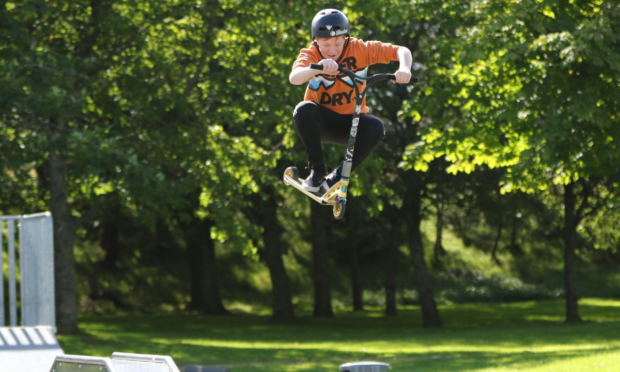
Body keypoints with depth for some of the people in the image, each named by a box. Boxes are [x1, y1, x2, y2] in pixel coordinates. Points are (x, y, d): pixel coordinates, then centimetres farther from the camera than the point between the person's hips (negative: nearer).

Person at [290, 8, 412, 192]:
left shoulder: (359, 49, -12)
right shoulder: (310, 55, -15)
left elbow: (401, 51, -15)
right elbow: (294, 78, -38)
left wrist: (404, 69, -38)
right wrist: (318, 68, -59)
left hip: (350, 123, 1)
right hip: (322, 123, -1)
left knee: (375, 128, -31)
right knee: (304, 110, -34)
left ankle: (337, 177, -11)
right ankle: (317, 170, -14)